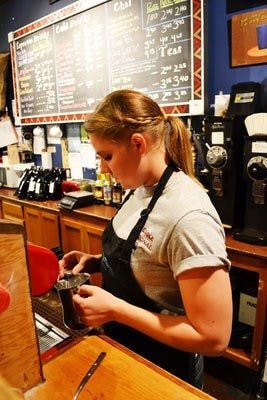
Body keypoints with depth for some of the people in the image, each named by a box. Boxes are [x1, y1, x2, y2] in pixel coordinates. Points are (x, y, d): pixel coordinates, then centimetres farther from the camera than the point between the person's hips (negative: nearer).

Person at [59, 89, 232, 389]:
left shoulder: (188, 217, -32)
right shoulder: (141, 188, -5)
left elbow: (214, 338, -28)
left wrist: (113, 308, -27)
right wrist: (95, 262, -8)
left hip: (163, 372, -7)